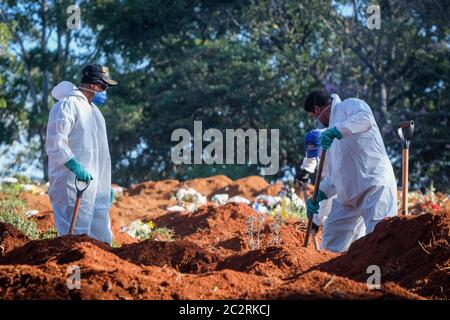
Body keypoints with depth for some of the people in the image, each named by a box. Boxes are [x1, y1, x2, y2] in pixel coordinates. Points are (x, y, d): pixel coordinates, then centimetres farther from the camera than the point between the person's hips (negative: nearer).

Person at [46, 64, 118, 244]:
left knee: (102, 239, 10)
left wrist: (106, 187, 25)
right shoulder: (68, 105, -10)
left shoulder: (93, 108, 21)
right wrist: (76, 167, -30)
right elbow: (55, 143, -21)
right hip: (73, 184, -10)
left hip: (94, 184, 10)